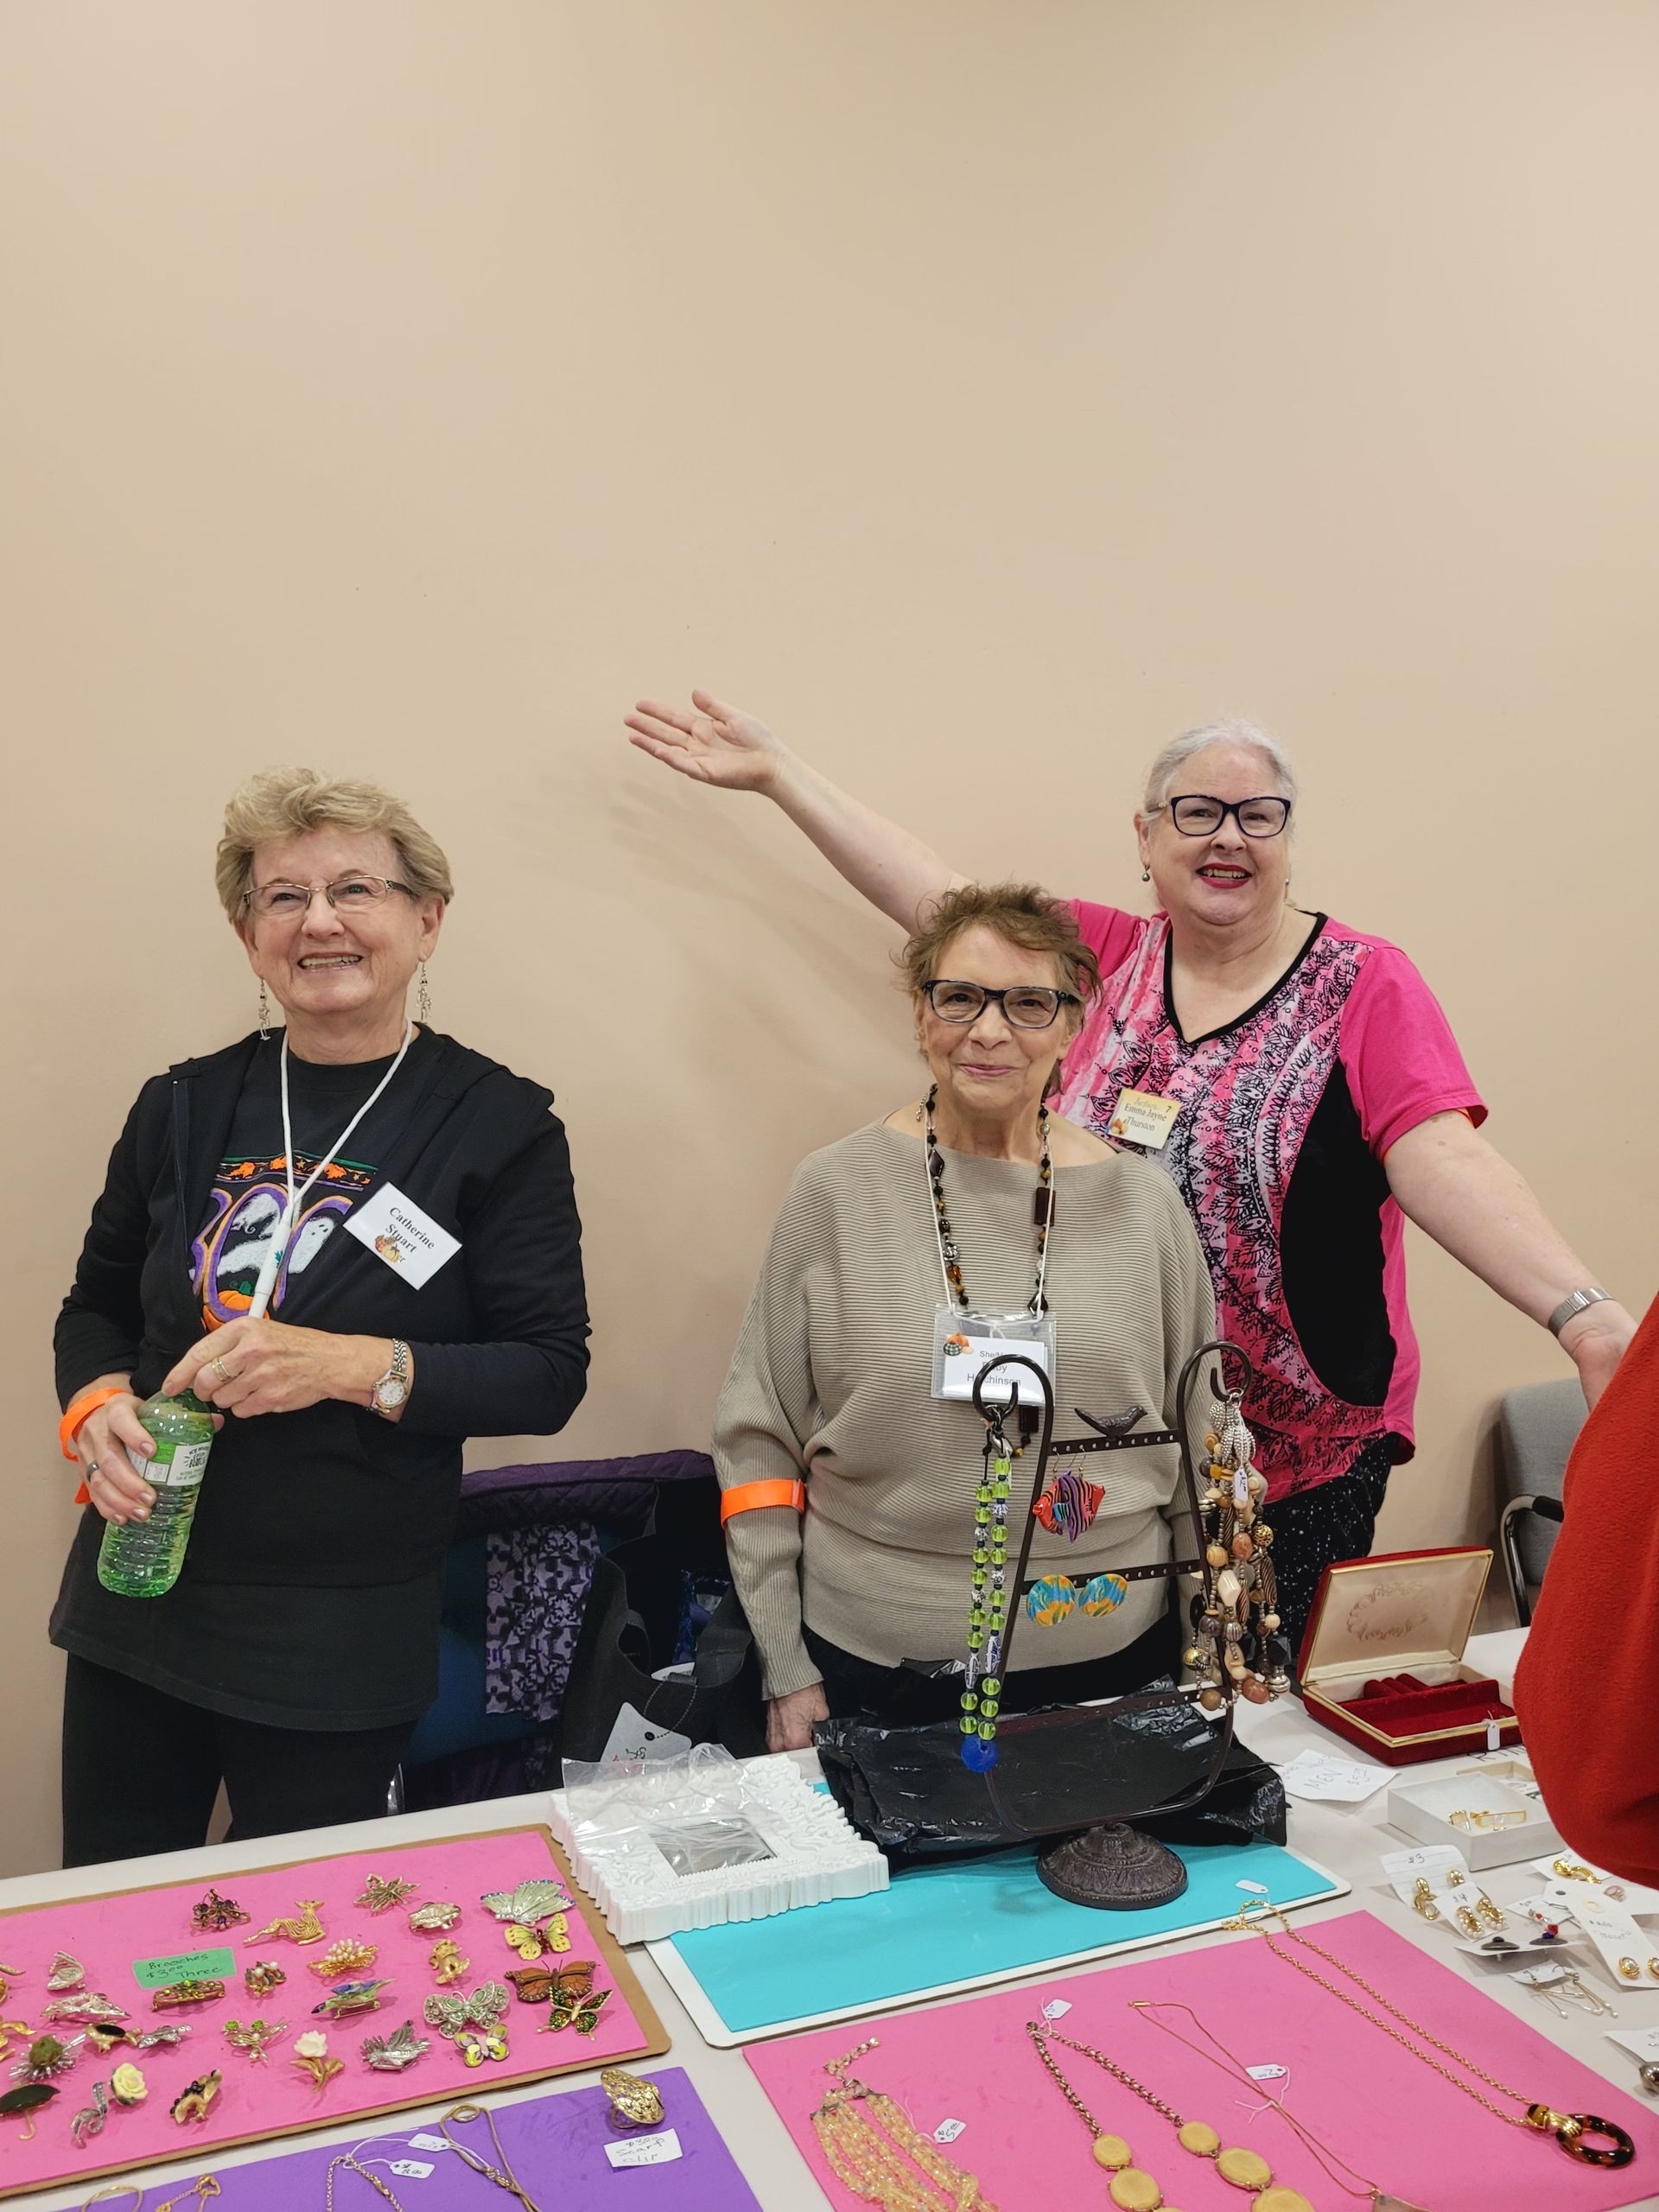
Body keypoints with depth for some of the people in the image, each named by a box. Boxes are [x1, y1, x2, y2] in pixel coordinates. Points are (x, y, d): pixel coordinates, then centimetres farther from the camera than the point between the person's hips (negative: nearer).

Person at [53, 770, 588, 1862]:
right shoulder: (186, 1106, 4)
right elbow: (99, 1303, 15)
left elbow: (549, 1373, -10)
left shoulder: (499, 1124, -8)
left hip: (343, 1642, -3)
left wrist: (351, 1365, -22)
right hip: (136, 1602, 4)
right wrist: (97, 1405, -6)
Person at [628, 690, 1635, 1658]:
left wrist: (1586, 1314, -32)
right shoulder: (1106, 957, 3)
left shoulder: (1362, 984, -7)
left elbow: (1442, 1162, -17)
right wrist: (777, 769, 6)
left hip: (1297, 1457, -3)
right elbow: (940, 897, 4)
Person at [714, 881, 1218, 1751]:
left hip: (1110, 1659, 2)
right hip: (872, 1666, -1)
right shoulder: (836, 1191, -6)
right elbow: (757, 1440, -2)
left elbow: (1201, 1449, 7)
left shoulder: (1143, 1203, -1)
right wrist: (786, 1672, -2)